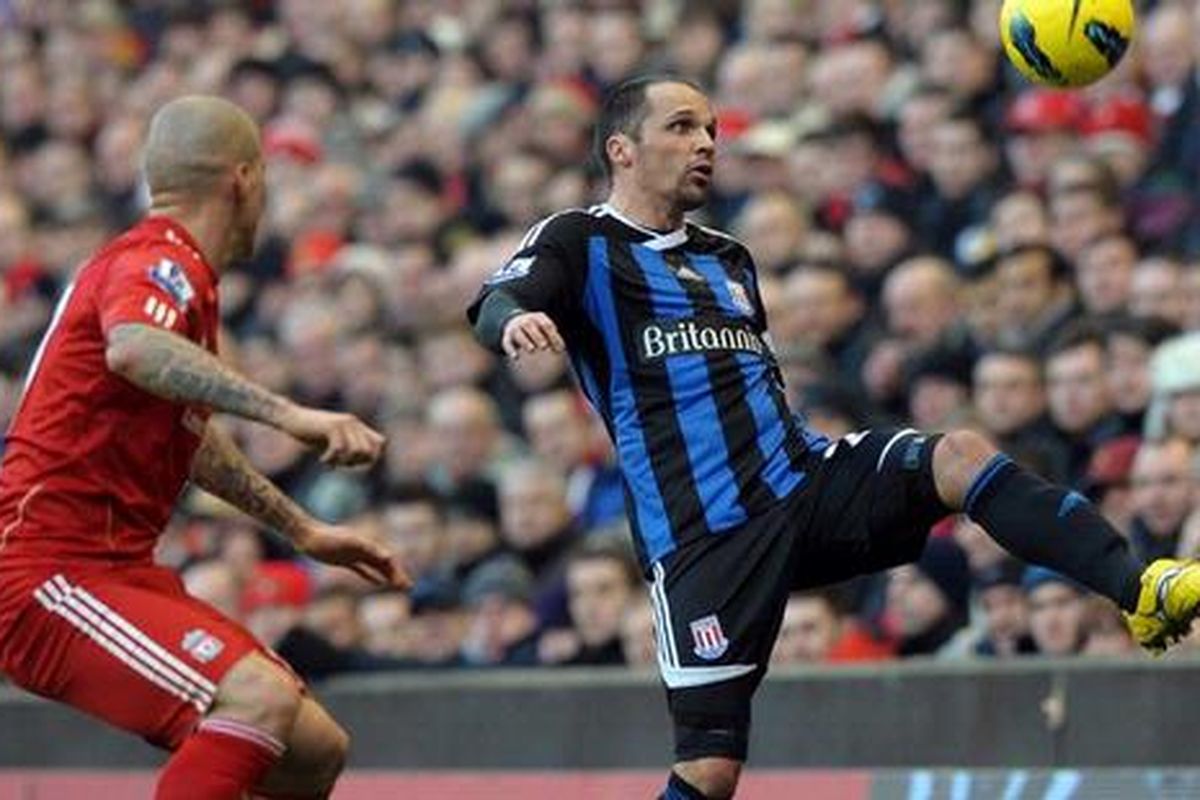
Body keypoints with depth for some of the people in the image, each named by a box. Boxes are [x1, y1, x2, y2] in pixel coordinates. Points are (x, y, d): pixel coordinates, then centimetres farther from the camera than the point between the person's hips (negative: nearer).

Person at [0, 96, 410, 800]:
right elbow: (133, 348, -39)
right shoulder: (158, 263, -13)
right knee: (261, 698, -29)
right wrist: (288, 414, -46)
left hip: (121, 568, 10)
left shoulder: (176, 270, 18)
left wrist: (301, 529, 41)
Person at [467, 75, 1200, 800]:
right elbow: (494, 306, -17)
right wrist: (515, 320, -39)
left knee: (961, 455, -20)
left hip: (807, 479, 5)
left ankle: (1140, 589, -34)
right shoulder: (580, 242, 4)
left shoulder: (728, 258, 25)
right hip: (705, 536, -5)